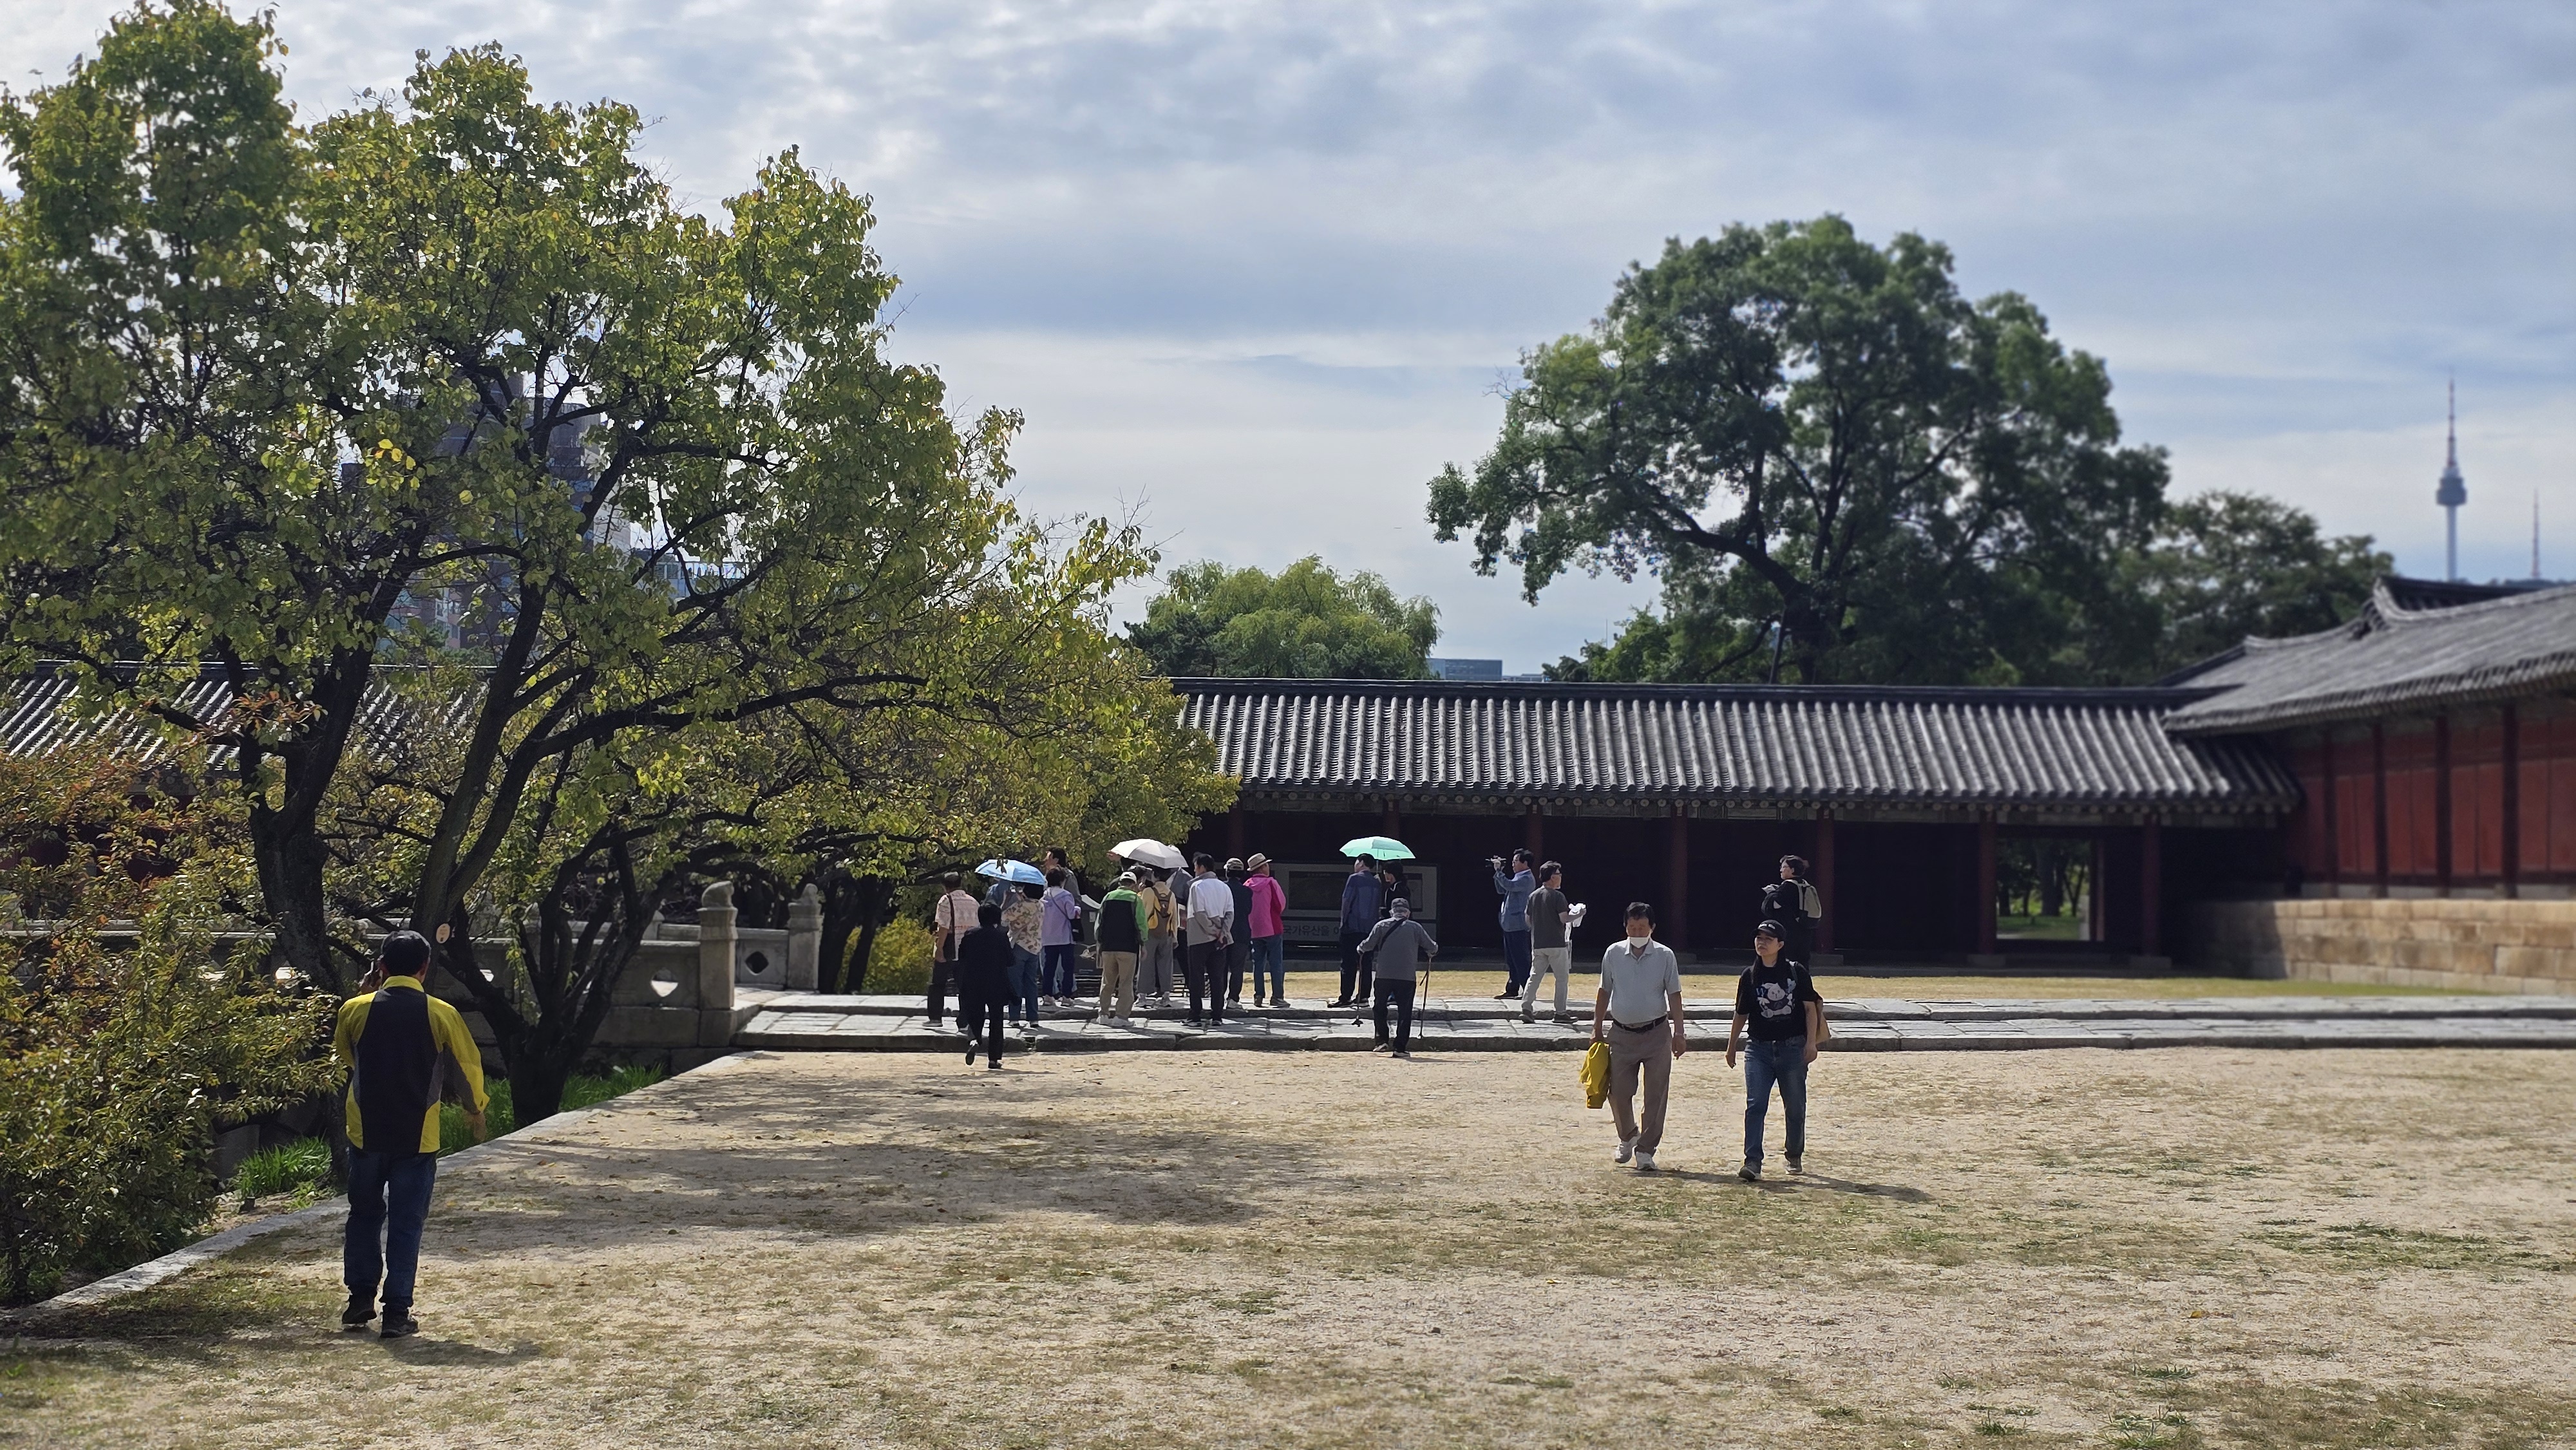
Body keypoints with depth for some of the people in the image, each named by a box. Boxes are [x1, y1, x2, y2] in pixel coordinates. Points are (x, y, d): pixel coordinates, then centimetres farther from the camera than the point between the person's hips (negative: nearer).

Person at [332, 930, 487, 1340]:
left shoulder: (355, 1010, -3)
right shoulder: (441, 1015, -7)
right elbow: (467, 1066, 3)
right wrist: (475, 1109, 21)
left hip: (366, 1133, 1)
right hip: (418, 1137, -1)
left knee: (364, 1215, 19)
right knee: (406, 1225, 3)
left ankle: (360, 1300, 20)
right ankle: (397, 1312, 2)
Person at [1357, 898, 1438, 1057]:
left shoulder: (1381, 926, 3)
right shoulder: (1415, 927, 3)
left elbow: (1369, 945, 1)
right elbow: (1432, 947, 7)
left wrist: (1361, 948, 23)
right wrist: (1433, 951, 29)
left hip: (1384, 975, 1)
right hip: (1407, 977, 0)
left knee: (1380, 1008, 16)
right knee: (1404, 1012, 5)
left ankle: (1382, 1041, 7)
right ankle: (1400, 1047, 1)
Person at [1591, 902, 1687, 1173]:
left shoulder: (1665, 956, -2)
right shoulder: (1614, 953, 2)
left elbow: (1674, 995, 1)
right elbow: (1604, 992, 10)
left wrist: (1678, 1034, -4)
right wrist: (1598, 1030, 9)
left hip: (1656, 1033, -1)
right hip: (1621, 1034, 1)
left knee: (1656, 1095, -2)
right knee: (1619, 1092, 4)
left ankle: (1645, 1150, 6)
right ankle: (1628, 1137, 30)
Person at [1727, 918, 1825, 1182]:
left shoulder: (1796, 972, 0)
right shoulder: (1750, 976, 6)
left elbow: (1811, 1008, 0)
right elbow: (1741, 1015, 14)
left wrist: (1811, 1043, -8)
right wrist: (1731, 1047, 16)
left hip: (1792, 1048, -1)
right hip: (1759, 1049, 1)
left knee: (1795, 1107, 9)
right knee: (1755, 1105, -12)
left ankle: (1795, 1157, 29)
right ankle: (1752, 1162, -17)